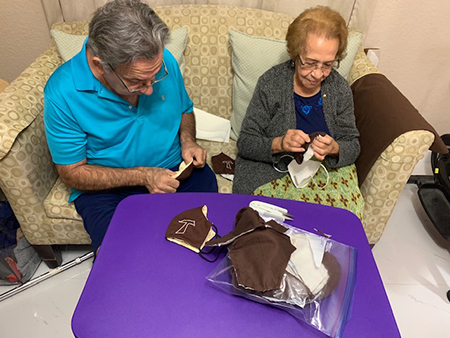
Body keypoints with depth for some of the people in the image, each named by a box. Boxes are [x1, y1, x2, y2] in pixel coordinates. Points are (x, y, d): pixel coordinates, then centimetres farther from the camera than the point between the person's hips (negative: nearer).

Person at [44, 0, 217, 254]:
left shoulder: (164, 62, -8)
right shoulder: (62, 93, -18)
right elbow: (72, 173, -11)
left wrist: (187, 141, -9)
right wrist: (142, 177, -21)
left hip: (176, 169, 3)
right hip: (107, 187, -2)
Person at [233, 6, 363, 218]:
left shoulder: (340, 88, -1)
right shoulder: (271, 83, -10)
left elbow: (353, 146, 3)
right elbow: (245, 143, -8)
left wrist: (334, 149, -21)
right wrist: (278, 144, -28)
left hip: (326, 171, 4)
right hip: (271, 171, -3)